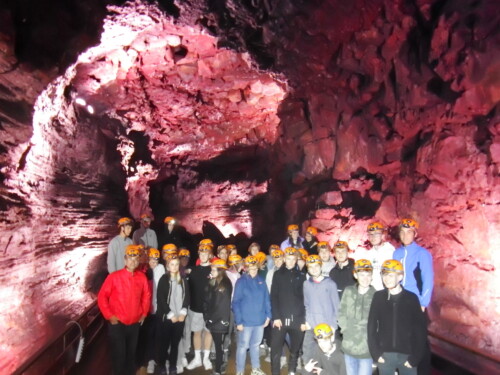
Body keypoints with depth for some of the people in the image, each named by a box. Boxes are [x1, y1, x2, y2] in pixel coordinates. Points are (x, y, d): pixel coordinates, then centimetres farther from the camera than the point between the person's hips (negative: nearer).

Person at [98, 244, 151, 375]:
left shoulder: (142, 277, -1)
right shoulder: (114, 276, -11)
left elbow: (146, 296, 11)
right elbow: (102, 296, -8)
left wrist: (144, 314, 8)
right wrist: (109, 316, -11)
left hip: (135, 324, 3)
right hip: (117, 324, -3)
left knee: (131, 354, 17)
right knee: (119, 355, 6)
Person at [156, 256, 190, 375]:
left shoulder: (183, 281, 8)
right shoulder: (163, 280, -4)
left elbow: (187, 298, 7)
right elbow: (161, 299, -8)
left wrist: (183, 313, -6)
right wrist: (171, 314, -11)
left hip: (180, 317, 3)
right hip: (166, 317, -3)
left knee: (175, 343, 9)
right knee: (164, 343, 3)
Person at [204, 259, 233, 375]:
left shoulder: (226, 284, -9)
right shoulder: (212, 283, 11)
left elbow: (226, 303, -11)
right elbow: (207, 301, 13)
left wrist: (224, 319, -13)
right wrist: (206, 316, 6)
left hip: (220, 321, -6)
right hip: (212, 320, 6)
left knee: (219, 346, 1)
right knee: (217, 345, 14)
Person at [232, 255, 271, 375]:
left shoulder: (261, 281, 2)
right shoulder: (241, 281, -10)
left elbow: (266, 299, 8)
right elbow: (236, 303, -10)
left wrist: (268, 315, 2)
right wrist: (238, 321, -13)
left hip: (259, 320, 4)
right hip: (246, 321, -4)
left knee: (255, 345, 19)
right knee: (243, 346, 7)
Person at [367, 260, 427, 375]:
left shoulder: (411, 298, -4)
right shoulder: (378, 297, -1)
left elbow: (421, 330, -3)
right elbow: (371, 327, 1)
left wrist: (415, 357, -6)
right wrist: (375, 353, -4)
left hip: (407, 354, -1)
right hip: (385, 355, 1)